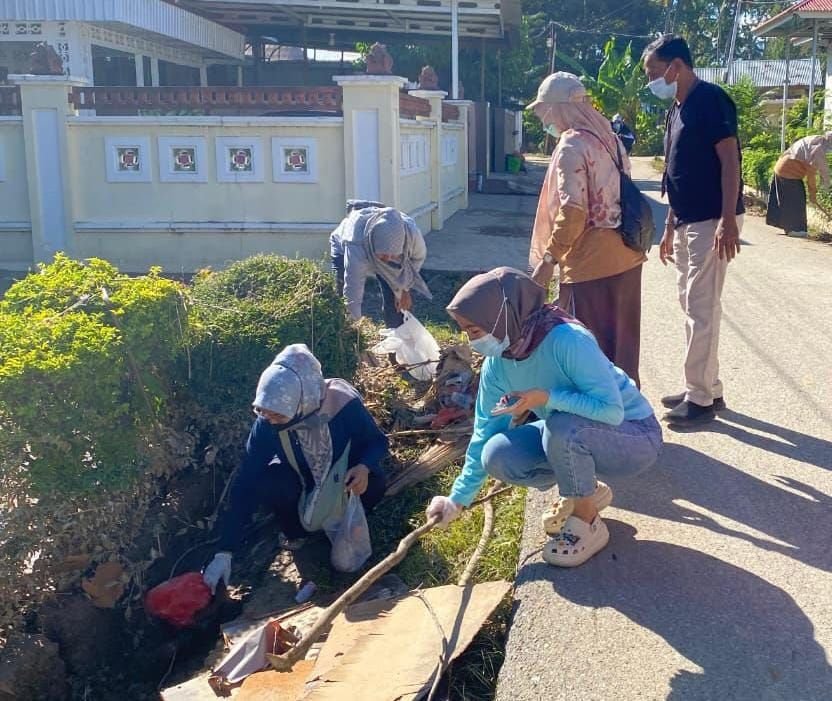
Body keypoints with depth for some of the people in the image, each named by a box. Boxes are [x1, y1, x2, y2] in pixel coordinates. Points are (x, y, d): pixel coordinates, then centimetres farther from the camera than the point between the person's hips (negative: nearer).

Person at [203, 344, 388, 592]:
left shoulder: (343, 403, -35)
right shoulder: (266, 423, -29)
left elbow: (378, 442, -16)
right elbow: (246, 484, -26)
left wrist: (364, 467, -41)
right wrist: (224, 552, -29)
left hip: (345, 478, -1)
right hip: (302, 480, 1)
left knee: (373, 483, -33)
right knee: (264, 484, -31)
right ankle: (295, 529, 1)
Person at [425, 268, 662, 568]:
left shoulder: (567, 340, -31)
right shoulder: (497, 363, -10)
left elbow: (612, 411, -31)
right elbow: (485, 433, 0)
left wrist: (547, 398, -37)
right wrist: (458, 499, 1)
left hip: (634, 435, -6)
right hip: (574, 435, 7)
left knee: (561, 427, -36)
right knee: (497, 456, -15)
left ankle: (588, 524, -11)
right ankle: (584, 491, 9)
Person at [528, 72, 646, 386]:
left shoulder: (571, 146, -13)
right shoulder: (609, 138, 12)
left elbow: (573, 212, -20)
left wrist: (548, 259, -14)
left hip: (590, 263, -9)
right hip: (626, 256, 9)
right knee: (621, 340, 17)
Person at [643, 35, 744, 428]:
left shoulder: (710, 99, -12)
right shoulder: (677, 109, 16)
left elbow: (729, 160, -17)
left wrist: (728, 221, -24)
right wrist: (670, 228, 20)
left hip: (712, 222, -10)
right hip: (687, 222, 10)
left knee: (702, 310, -6)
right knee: (693, 307, 13)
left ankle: (700, 399, 2)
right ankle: (707, 389, 22)